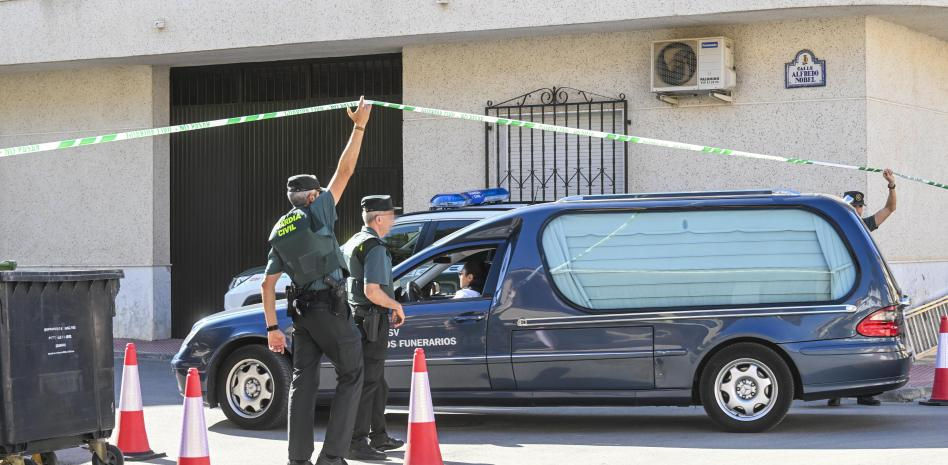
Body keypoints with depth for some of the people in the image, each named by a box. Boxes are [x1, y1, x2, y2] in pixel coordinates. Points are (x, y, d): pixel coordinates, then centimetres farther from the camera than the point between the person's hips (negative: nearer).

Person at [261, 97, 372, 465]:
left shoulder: (279, 234, 14)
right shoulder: (315, 213, -3)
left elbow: (268, 285, 10)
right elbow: (344, 172, -4)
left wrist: (271, 328, 12)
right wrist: (358, 128, 1)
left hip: (301, 310, 6)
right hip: (330, 307, -6)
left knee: (303, 381, 8)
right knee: (350, 376, 1)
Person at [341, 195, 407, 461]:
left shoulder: (351, 244, 15)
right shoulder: (376, 248, -16)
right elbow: (372, 291, -24)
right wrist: (396, 306, -7)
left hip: (354, 317, 10)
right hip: (372, 321, -10)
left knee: (377, 382, 19)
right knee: (367, 383, -9)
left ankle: (379, 437, 27)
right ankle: (356, 444, -10)